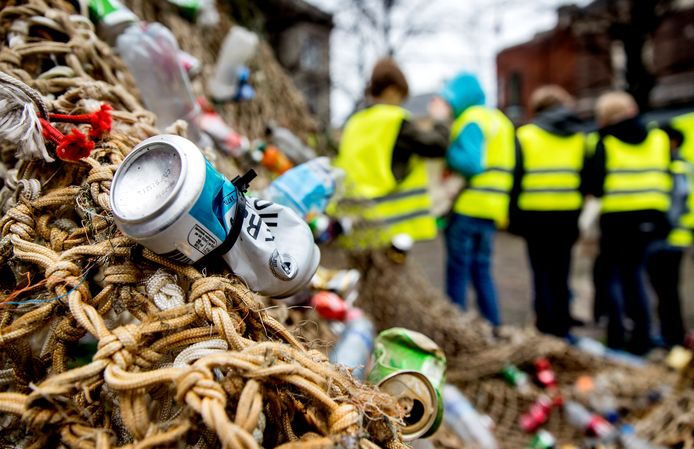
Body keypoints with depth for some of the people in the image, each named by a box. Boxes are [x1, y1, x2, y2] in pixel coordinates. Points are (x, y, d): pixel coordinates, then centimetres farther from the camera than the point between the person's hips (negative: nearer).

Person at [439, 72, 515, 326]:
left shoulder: (471, 120, -9)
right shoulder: (500, 120, 20)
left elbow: (471, 162, -23)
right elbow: (507, 166, 18)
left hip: (466, 208, -9)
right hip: (492, 210, 9)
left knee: (458, 270, 0)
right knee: (481, 271, 16)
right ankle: (494, 326, 19)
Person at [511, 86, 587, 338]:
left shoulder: (525, 135, -2)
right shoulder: (579, 137, 8)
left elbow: (516, 178, -6)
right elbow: (586, 178, 6)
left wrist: (513, 215, 0)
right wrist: (578, 213, 13)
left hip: (535, 215, -3)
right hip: (568, 214, 3)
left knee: (543, 275, 4)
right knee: (561, 275, 12)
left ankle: (546, 329, 6)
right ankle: (562, 329, 17)